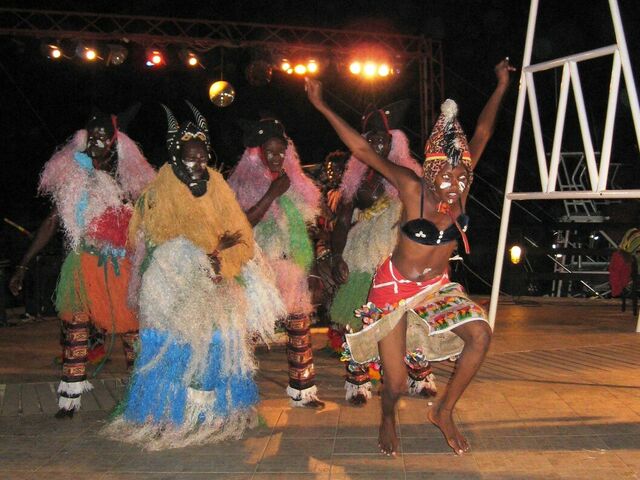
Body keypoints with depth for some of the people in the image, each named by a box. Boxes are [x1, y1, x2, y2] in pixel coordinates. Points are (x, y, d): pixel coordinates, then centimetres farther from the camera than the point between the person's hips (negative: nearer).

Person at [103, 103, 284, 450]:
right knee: (178, 356, -4)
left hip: (217, 297, 3)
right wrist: (215, 248, -9)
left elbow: (244, 243, 4)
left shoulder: (218, 192, 8)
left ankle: (218, 416, 17)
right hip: (176, 300, -2)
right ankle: (175, 419, 8)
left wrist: (220, 261, -16)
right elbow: (164, 254, -6)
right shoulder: (159, 197, 0)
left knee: (219, 352, 3)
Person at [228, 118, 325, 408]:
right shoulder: (243, 182, -4)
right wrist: (272, 194, -17)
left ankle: (302, 390, 19)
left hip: (294, 267, 5)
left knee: (300, 327, 8)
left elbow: (309, 219, 20)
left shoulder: (295, 181, 12)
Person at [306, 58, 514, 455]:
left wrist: (502, 87, 6)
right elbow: (363, 150, -20)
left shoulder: (461, 188, -10)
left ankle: (444, 412, 1)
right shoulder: (413, 188, -20)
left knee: (480, 335, -21)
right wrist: (323, 107, -19)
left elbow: (482, 135, -1)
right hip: (395, 286, -4)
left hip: (437, 285, 4)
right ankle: (388, 419, 37)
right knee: (395, 384, -2)